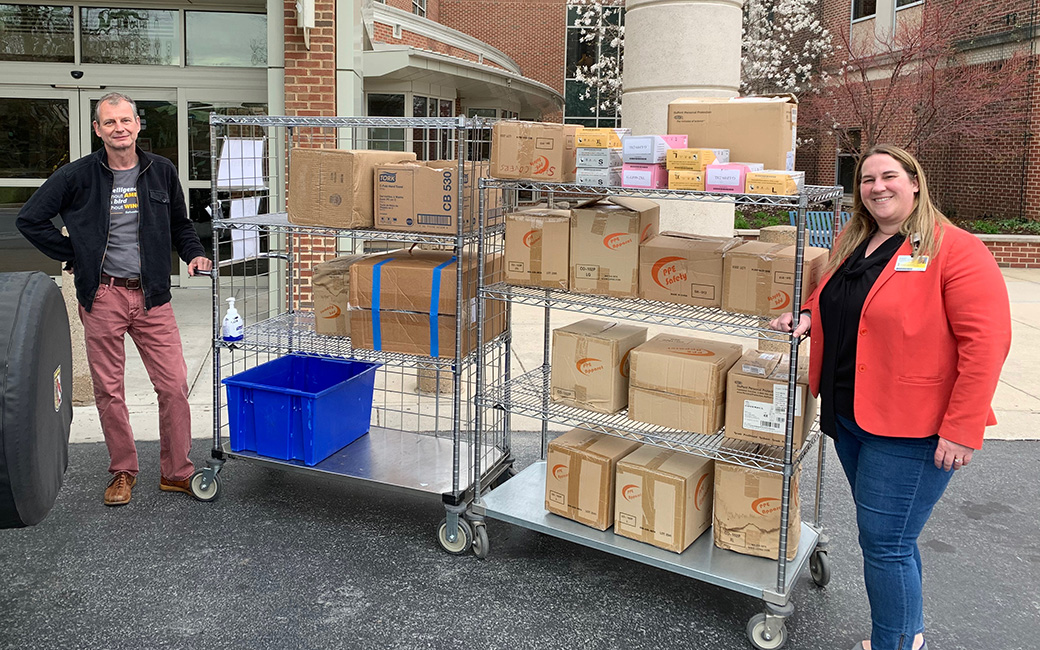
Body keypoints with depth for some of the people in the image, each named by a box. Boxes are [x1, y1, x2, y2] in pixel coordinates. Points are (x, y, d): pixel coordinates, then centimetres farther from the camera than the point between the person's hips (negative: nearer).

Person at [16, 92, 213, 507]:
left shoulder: (162, 172, 5)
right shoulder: (79, 175, -2)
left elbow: (179, 224, 19)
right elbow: (29, 218, 3)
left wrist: (194, 254, 1)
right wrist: (72, 256, 0)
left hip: (152, 296, 1)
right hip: (102, 297, -1)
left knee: (174, 385, -2)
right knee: (109, 390, 6)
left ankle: (176, 472, 12)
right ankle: (123, 471, 22)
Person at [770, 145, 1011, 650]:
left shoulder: (954, 249, -13)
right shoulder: (851, 246, 10)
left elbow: (985, 342, -18)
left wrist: (961, 430, -21)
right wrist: (809, 316, 3)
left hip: (911, 430, -7)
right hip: (849, 418, 7)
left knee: (884, 542, -3)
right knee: (889, 537, 19)